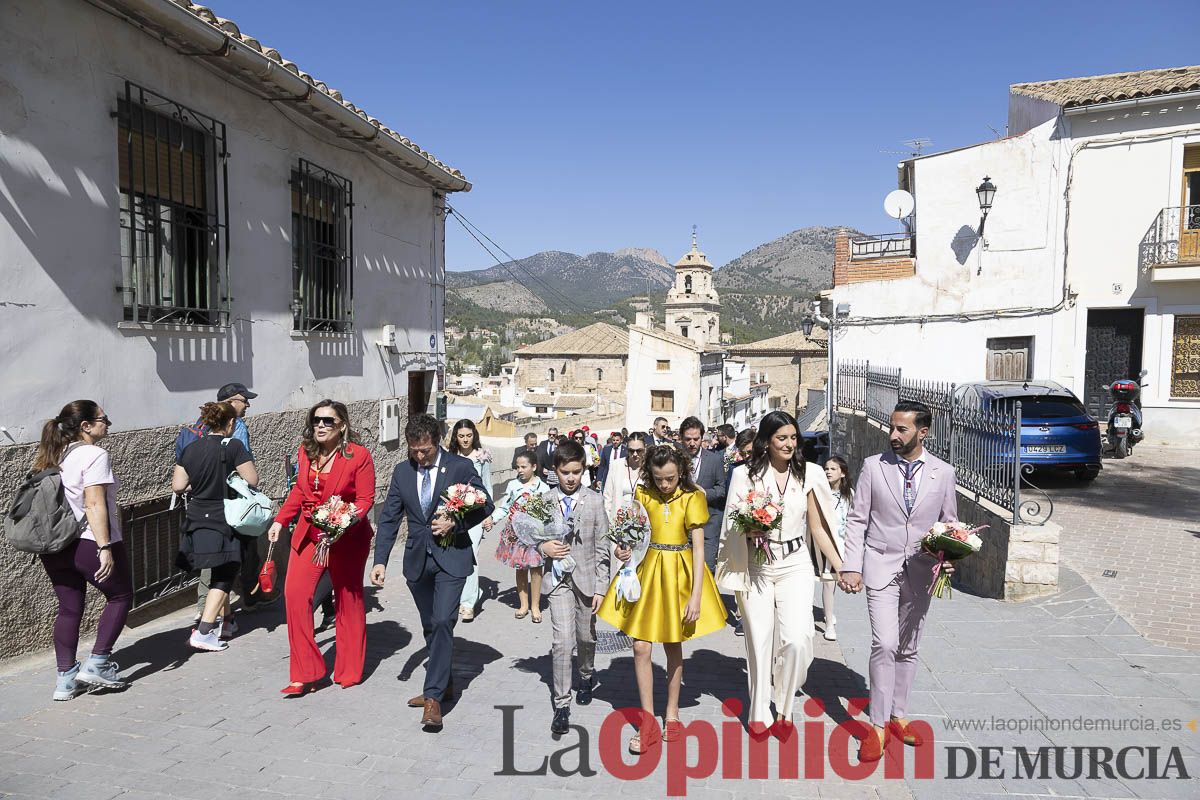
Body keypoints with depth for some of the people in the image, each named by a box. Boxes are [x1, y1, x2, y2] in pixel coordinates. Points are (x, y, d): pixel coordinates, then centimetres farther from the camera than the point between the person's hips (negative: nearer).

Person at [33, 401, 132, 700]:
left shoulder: (53, 457, 13)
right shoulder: (94, 455, -13)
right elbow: (94, 504, -20)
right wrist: (105, 548, -22)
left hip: (55, 547, 8)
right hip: (90, 543, -8)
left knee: (68, 609, 14)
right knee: (120, 597, 10)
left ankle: (65, 678, 17)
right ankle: (96, 664, 6)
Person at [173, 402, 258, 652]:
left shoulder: (190, 449, 5)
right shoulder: (233, 446, -12)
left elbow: (177, 486, 5)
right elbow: (252, 480, -12)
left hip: (197, 521, 6)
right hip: (224, 521, -6)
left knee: (220, 573, 20)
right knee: (224, 577, 2)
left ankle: (227, 622, 30)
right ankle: (203, 632, -6)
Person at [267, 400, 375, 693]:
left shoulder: (358, 455, -13)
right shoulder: (306, 451, 3)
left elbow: (365, 499, -12)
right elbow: (299, 490, 16)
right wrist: (280, 520, 9)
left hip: (347, 537, -4)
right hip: (308, 534, 5)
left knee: (348, 601, 8)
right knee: (295, 594, -8)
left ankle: (349, 672, 25)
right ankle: (305, 673, 3)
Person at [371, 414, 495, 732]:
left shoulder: (461, 467, -8)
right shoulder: (402, 471, 4)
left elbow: (486, 505, -1)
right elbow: (389, 518, 4)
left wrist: (456, 523, -15)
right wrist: (380, 560, -4)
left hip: (452, 556, -4)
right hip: (417, 559, 5)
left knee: (442, 622, -14)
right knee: (430, 626, 15)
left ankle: (433, 697, -9)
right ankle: (443, 684, 32)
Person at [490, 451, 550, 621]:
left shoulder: (543, 487, -4)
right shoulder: (513, 485, 3)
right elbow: (504, 507, 6)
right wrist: (492, 519, -9)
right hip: (516, 533, 2)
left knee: (535, 568, 2)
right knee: (520, 568, 9)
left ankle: (535, 605, 17)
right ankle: (524, 604, 23)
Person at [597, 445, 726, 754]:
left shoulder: (692, 498, -9)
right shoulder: (642, 494, -2)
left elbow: (698, 547, -10)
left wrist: (696, 595, -15)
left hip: (679, 574, -2)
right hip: (647, 570, 2)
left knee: (673, 646, 11)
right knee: (640, 647, -2)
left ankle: (672, 713, 30)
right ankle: (647, 722, 10)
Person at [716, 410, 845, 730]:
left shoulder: (808, 474, 4)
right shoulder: (745, 474, -1)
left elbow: (818, 528, 8)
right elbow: (732, 522, 5)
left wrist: (841, 567, 3)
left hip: (795, 564, 1)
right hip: (756, 567, -1)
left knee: (796, 639, -9)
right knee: (759, 641, 5)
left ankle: (784, 706, 15)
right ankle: (760, 711, 23)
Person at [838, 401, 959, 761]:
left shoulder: (943, 473, 2)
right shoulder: (873, 466, -3)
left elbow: (950, 523, 10)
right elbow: (857, 519, -1)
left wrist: (947, 558, -9)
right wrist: (851, 566, -9)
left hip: (921, 572, 2)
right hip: (881, 569, -2)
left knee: (908, 649, 13)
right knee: (884, 644, -12)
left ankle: (897, 716, 28)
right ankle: (878, 726, -1)